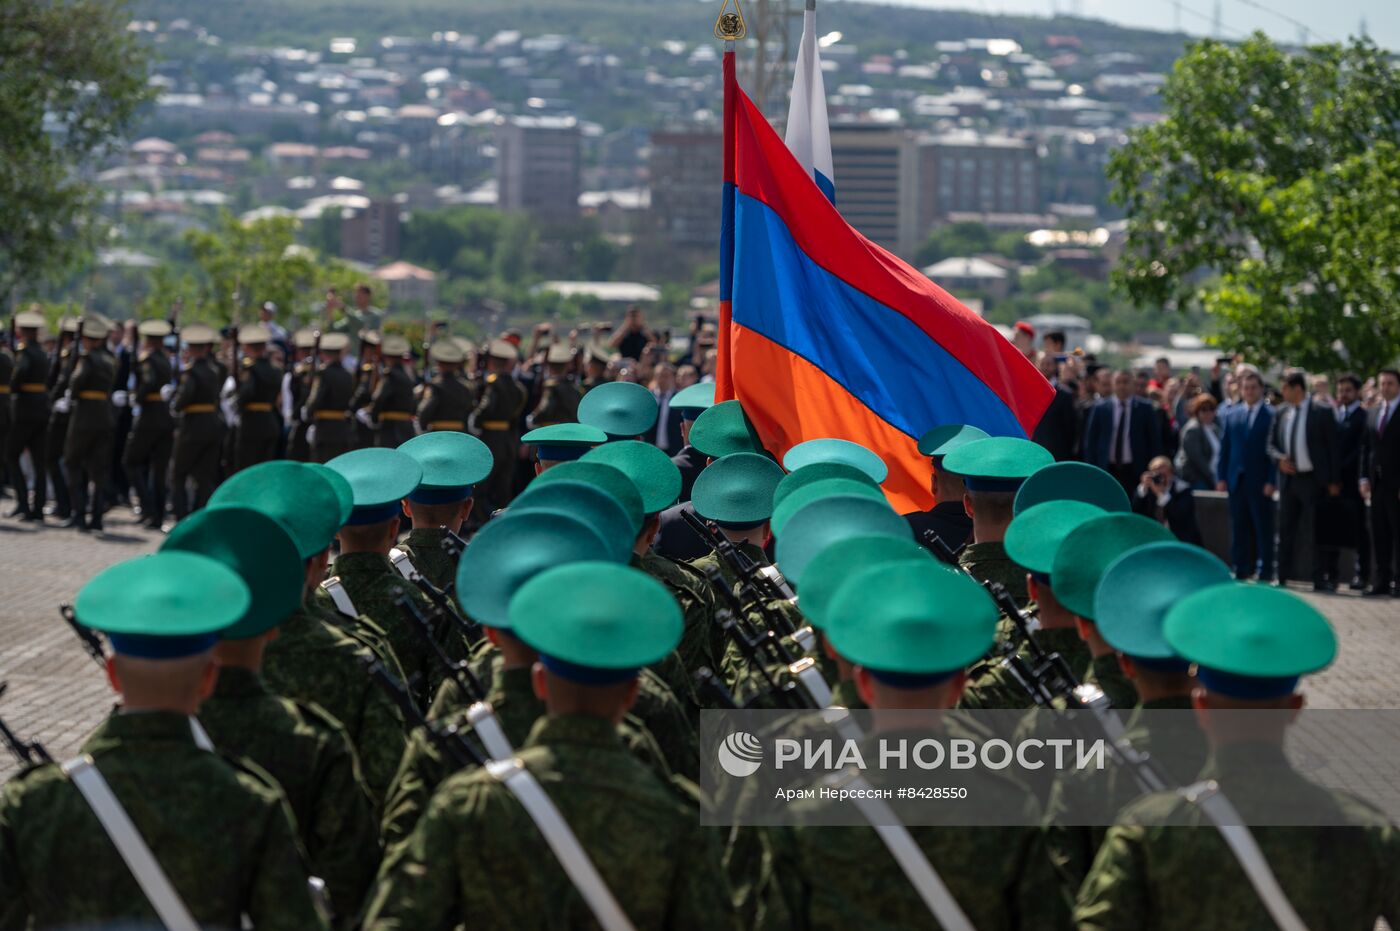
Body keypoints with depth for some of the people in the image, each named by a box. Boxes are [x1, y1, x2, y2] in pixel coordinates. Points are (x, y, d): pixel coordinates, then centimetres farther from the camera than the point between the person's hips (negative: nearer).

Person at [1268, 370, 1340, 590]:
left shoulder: (1322, 413, -5)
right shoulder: (1281, 415, 8)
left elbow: (1333, 447, -5)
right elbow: (1272, 444, 15)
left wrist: (1333, 481, -8)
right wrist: (1279, 458, -7)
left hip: (1313, 479, -5)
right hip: (1289, 478, 5)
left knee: (1314, 531, -4)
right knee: (1285, 530, 8)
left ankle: (1320, 579, 0)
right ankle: (1282, 577, 14)